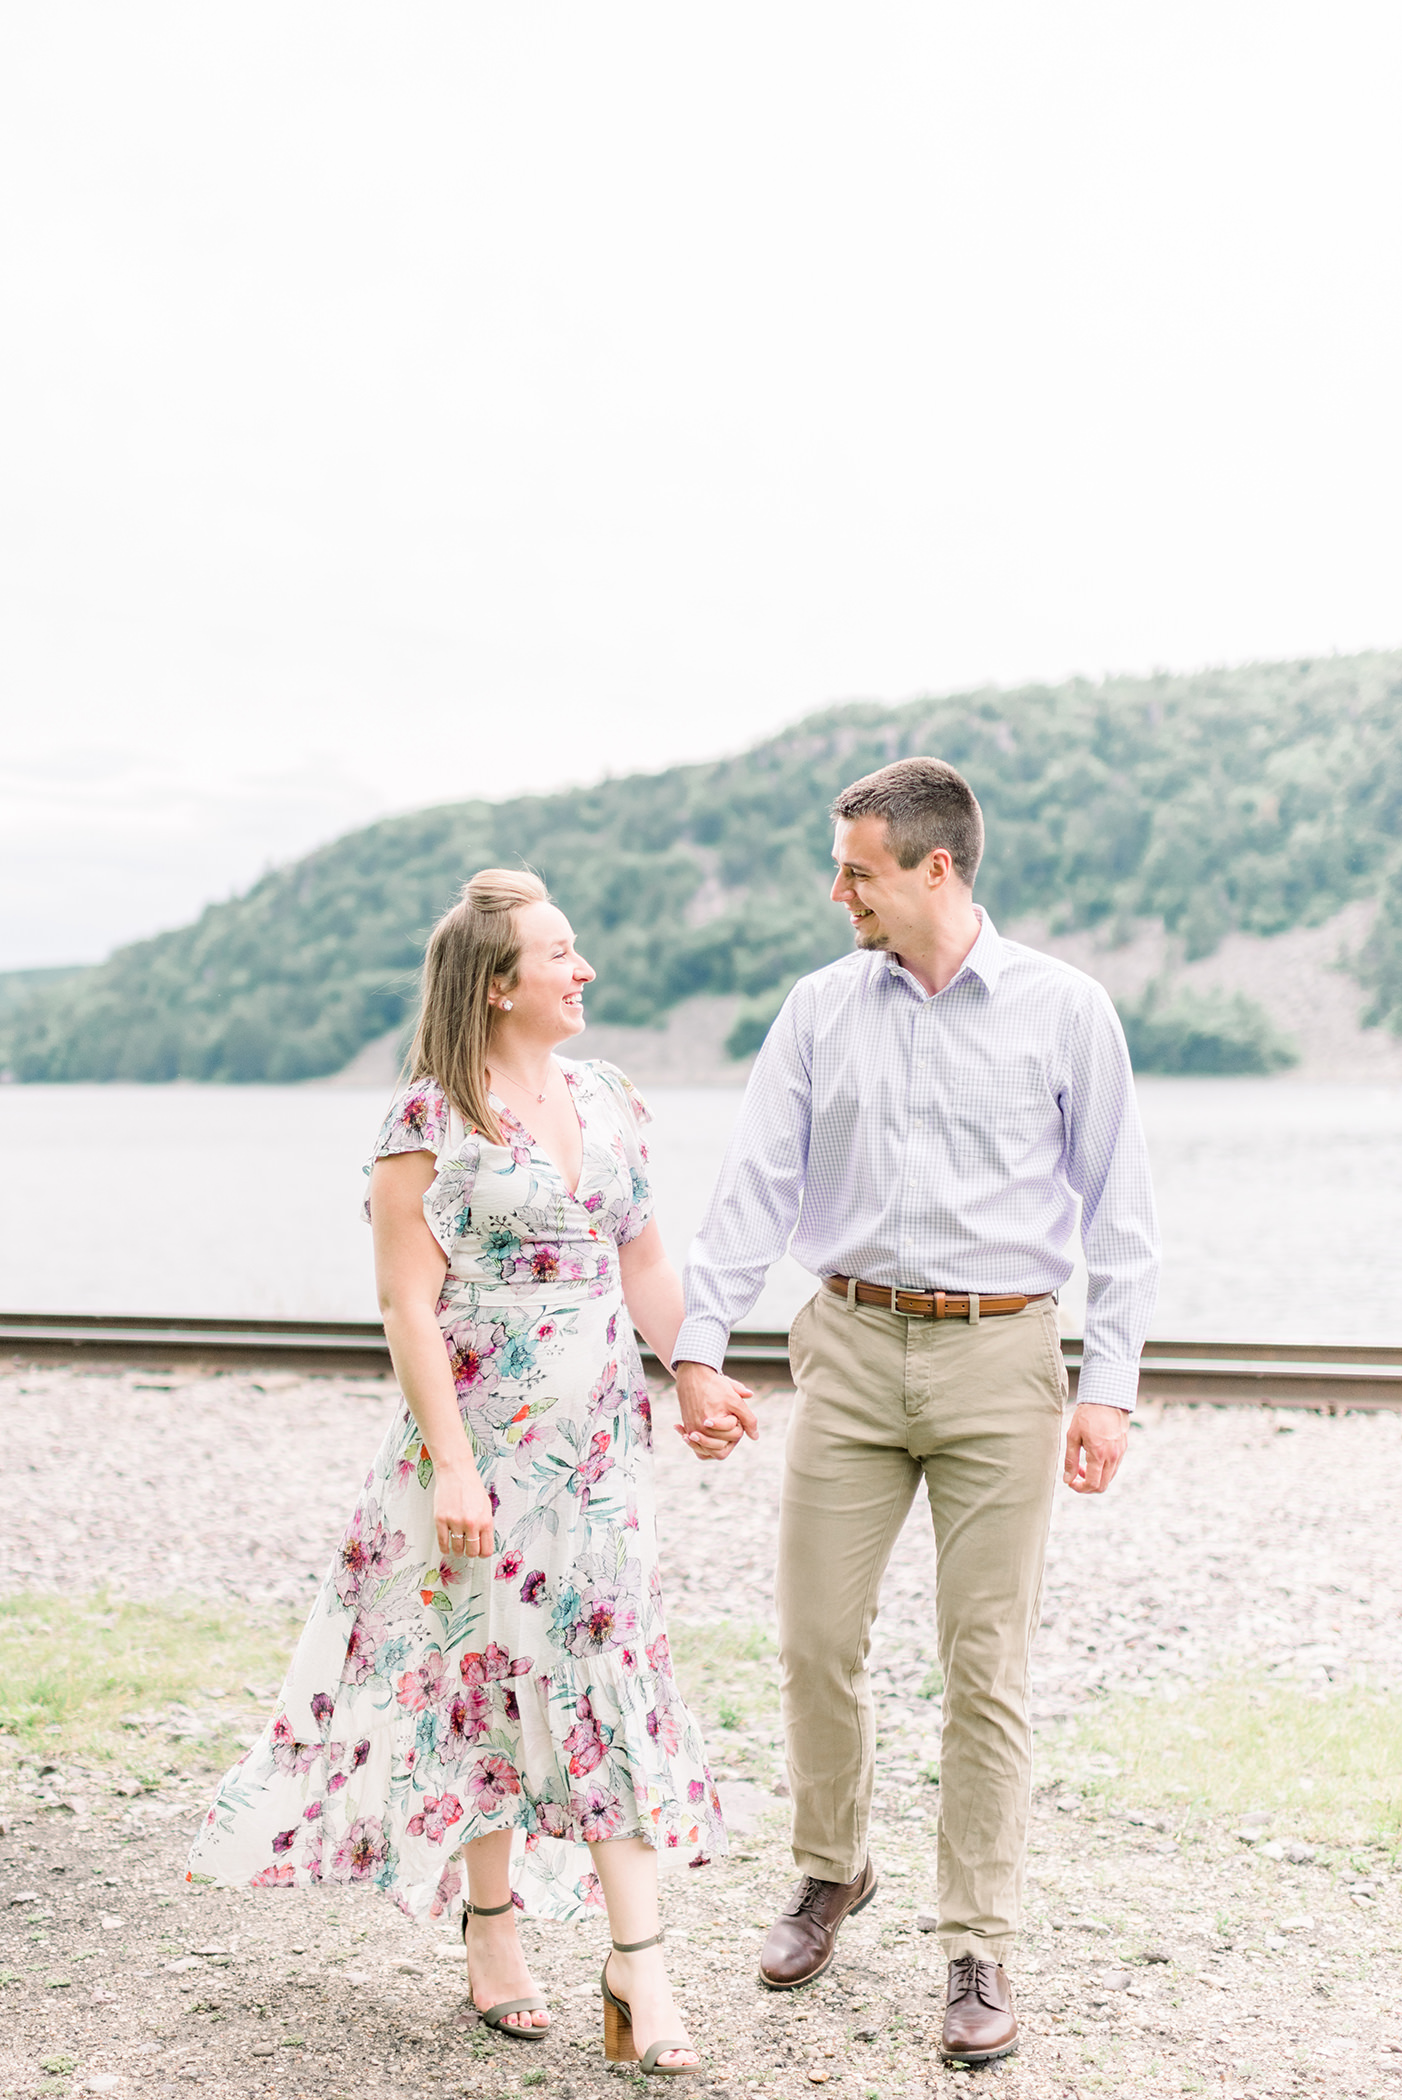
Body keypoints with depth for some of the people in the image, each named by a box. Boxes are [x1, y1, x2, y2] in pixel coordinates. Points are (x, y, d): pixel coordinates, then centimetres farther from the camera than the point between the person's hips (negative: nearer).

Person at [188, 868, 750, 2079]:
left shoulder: (607, 1101, 9)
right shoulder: (432, 1122, -10)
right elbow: (408, 1307, -13)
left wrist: (700, 1378, 16)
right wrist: (451, 1465, -17)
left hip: (600, 1440, 5)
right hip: (484, 1444, -5)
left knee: (614, 1683, 4)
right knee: (489, 1678, 4)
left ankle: (640, 1971, 10)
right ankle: (491, 1932, 24)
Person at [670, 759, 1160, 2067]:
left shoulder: (1064, 1012, -1)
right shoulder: (820, 1009, 5)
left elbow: (1118, 1210, 1)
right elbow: (755, 1184, 2)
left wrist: (1110, 1388, -5)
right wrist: (699, 1350, -6)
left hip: (999, 1357, -2)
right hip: (851, 1346, 3)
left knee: (986, 1666, 1)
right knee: (815, 1640, 6)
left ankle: (979, 1949, 15)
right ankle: (830, 1873, 32)